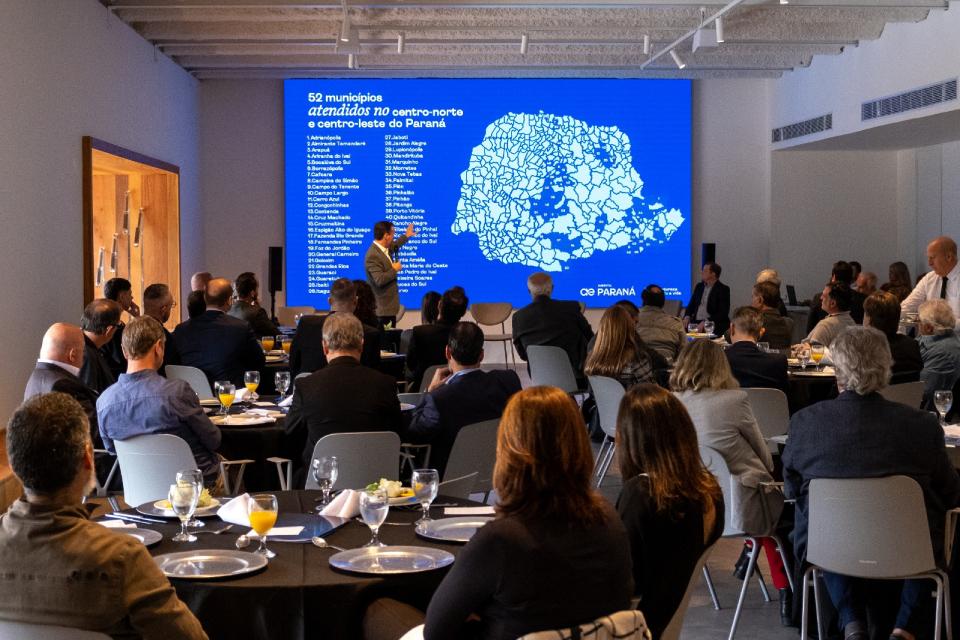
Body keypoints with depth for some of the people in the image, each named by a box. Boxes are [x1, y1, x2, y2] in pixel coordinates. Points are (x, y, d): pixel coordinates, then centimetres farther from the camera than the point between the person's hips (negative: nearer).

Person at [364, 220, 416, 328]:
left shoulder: (385, 248, 7)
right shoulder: (373, 256, -22)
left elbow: (393, 246, 33)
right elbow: (379, 280, -29)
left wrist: (406, 236, 45)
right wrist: (394, 270, -16)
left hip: (390, 305, 10)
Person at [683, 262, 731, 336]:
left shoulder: (723, 289, -3)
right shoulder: (699, 286, 17)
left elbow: (723, 313, -11)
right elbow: (691, 305, 19)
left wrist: (706, 322, -22)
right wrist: (687, 317, -3)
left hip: (714, 326, -5)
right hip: (695, 323, 5)